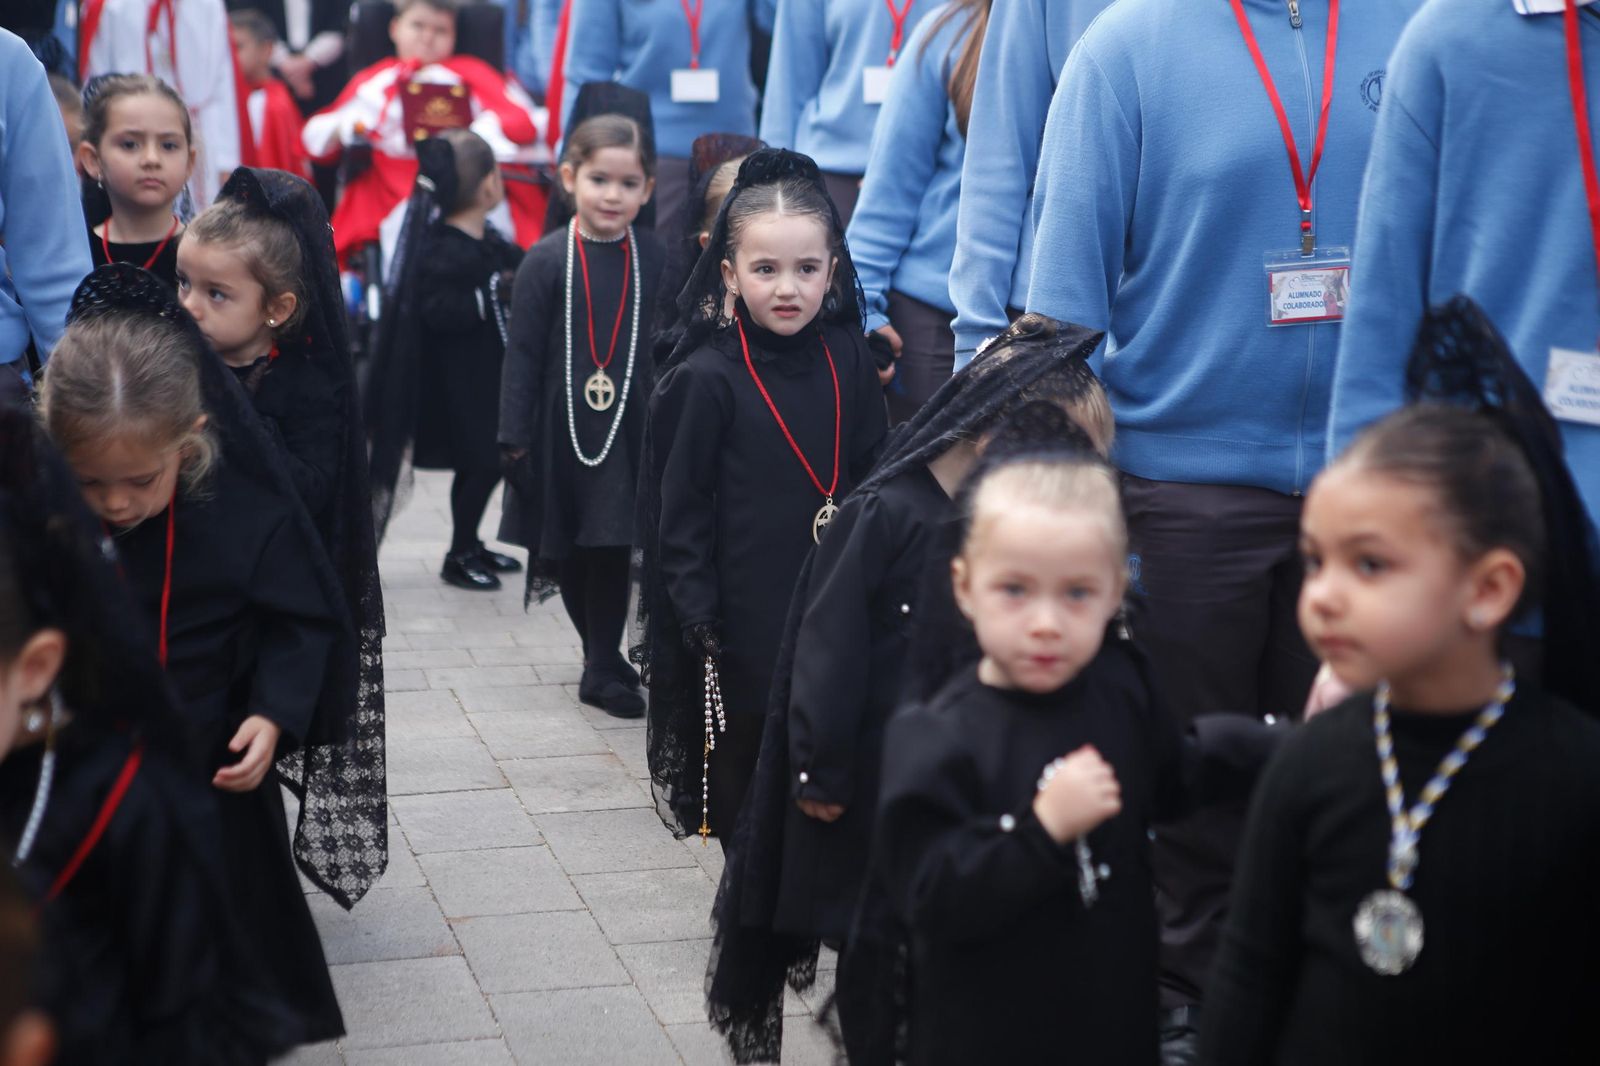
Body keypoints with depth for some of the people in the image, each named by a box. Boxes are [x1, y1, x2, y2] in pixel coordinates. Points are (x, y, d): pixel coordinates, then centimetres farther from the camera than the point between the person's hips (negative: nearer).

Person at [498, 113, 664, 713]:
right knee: (565, 551, 9)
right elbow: (523, 353, -6)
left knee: (612, 549, -2)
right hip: (559, 429, 0)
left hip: (627, 431, 1)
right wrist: (516, 437, -8)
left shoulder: (652, 258, -1)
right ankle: (603, 658, 26)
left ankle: (604, 669, 10)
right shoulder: (546, 262, -8)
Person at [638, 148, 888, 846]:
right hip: (745, 626, -3)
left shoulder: (848, 362, 3)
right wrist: (702, 625, -10)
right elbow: (678, 516, -6)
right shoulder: (706, 379, -9)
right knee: (745, 788, 8)